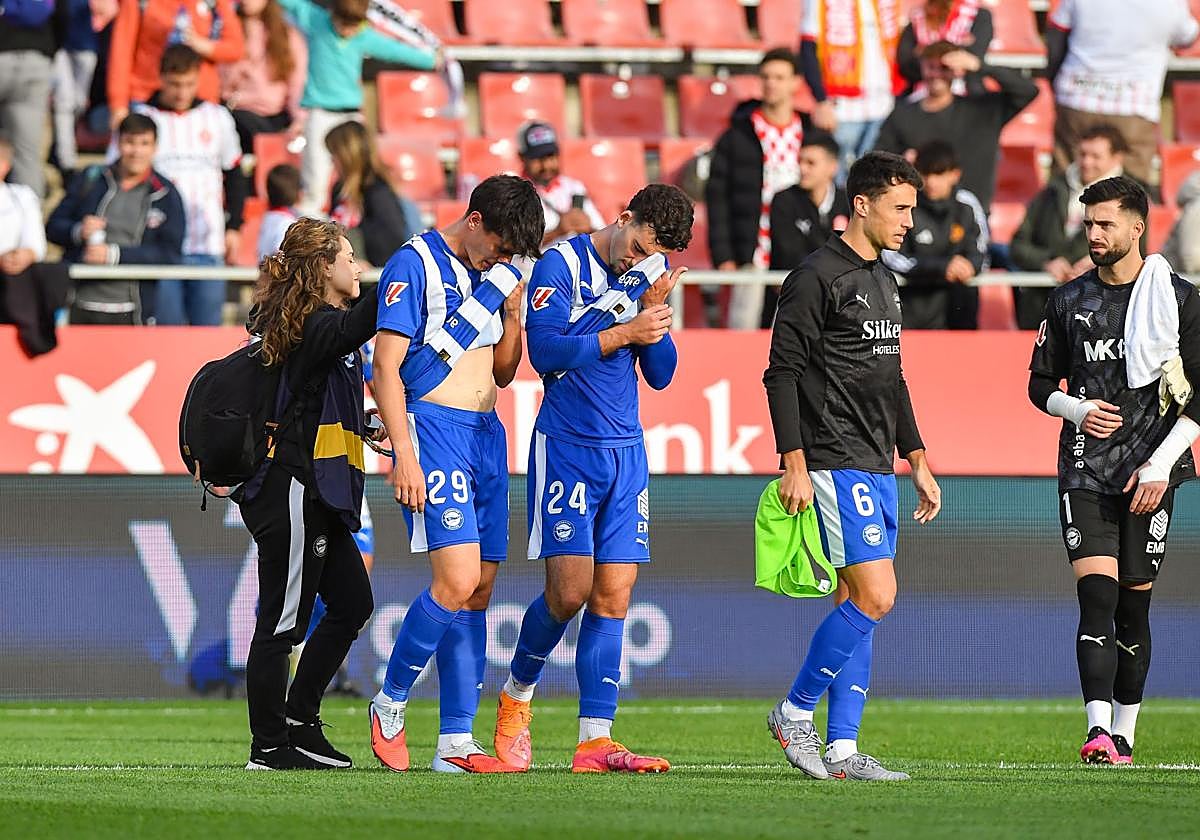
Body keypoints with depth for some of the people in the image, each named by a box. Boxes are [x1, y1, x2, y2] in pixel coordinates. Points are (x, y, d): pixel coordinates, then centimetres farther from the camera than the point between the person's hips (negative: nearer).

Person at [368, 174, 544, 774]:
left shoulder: (491, 274, 18)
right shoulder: (415, 264, -5)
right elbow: (386, 366, -11)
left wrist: (512, 313, 7)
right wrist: (404, 453, -18)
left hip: (486, 433, 8)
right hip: (434, 427, -8)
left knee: (478, 589, 3)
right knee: (457, 579, -19)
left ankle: (455, 742, 4)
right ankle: (390, 703, -1)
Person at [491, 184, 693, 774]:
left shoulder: (645, 278, 10)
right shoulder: (561, 265, -7)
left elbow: (661, 375, 10)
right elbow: (545, 351, -16)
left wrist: (656, 312, -6)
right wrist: (624, 332, -17)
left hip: (626, 452, 6)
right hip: (567, 446, -6)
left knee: (613, 596, -1)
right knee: (570, 590, -11)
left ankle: (595, 741, -2)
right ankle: (516, 694, 16)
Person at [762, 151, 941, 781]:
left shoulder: (883, 281, 18)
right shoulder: (817, 277, -10)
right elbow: (783, 373, -13)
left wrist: (918, 463, 24)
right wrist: (794, 464, -18)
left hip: (877, 467, 9)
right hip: (836, 464, -9)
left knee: (856, 603, 7)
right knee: (874, 597, -14)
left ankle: (841, 748, 8)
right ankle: (794, 713, -2)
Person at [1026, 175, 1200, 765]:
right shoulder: (1069, 302, 9)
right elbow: (1041, 384, 18)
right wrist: (1077, 409, -5)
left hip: (1150, 472, -1)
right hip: (1085, 472, 1)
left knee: (1133, 606, 3)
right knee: (1097, 595, -14)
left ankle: (1123, 736, 14)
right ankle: (1098, 730, -23)